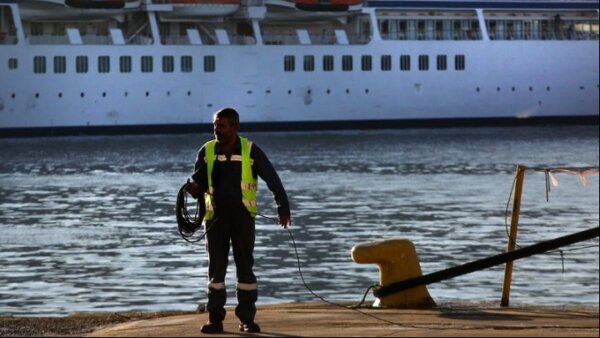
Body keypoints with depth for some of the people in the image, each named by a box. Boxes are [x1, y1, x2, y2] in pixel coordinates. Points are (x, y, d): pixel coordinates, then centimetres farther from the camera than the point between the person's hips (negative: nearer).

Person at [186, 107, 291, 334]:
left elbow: (272, 179, 0)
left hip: (242, 216, -2)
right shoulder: (207, 151, 1)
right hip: (216, 217, 2)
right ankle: (215, 318, 7)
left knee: (245, 266, 3)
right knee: (216, 267, 4)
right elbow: (198, 182, 3)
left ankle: (247, 318, 8)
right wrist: (194, 188, -21)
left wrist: (283, 207, -1)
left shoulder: (250, 151, -5)